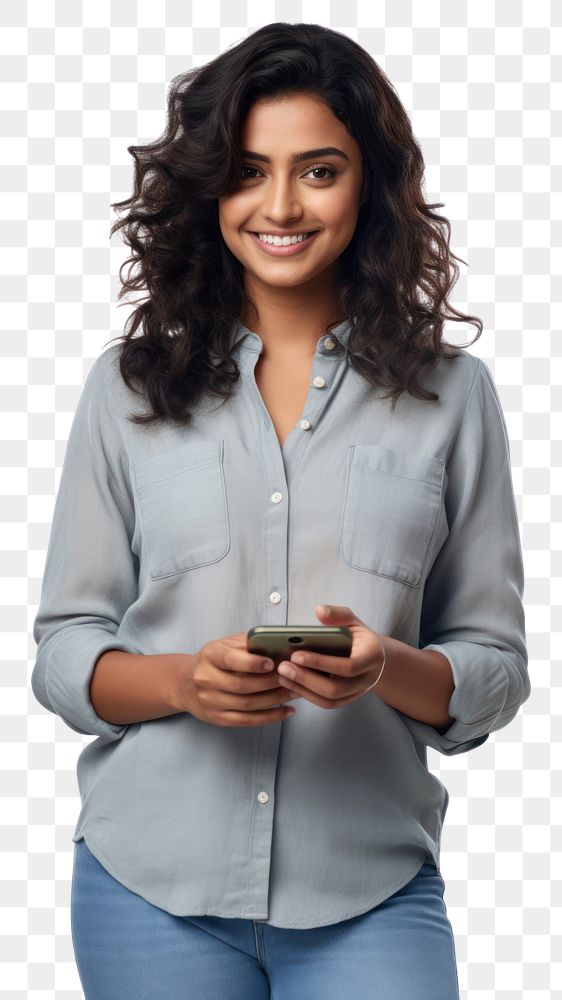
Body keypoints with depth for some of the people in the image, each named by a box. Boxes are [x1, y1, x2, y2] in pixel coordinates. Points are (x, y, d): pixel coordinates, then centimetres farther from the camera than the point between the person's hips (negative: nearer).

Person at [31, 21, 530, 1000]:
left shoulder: (450, 395, 3)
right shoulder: (129, 387, 5)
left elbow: (496, 667, 4)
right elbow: (62, 650, 5)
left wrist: (386, 667, -16)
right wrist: (183, 681, -15)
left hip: (370, 892, 0)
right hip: (152, 883, 1)